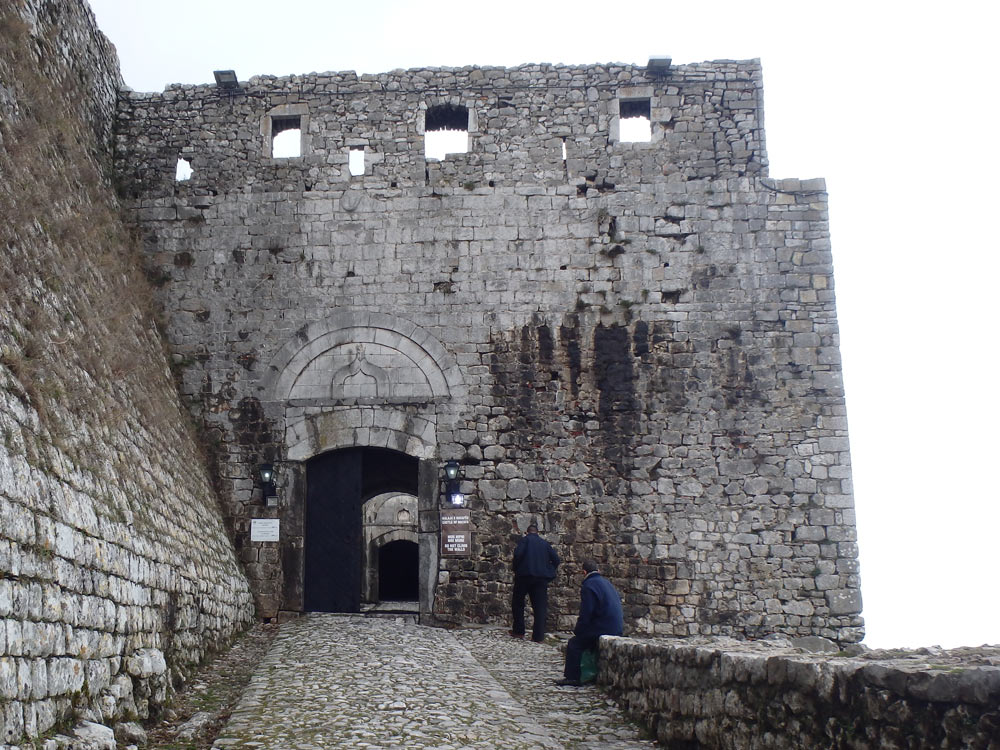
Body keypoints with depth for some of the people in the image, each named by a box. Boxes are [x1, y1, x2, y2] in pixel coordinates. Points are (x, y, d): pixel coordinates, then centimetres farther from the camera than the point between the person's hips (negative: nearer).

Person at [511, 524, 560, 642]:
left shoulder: (525, 539, 0)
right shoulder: (545, 543, 13)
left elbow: (517, 554, -15)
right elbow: (556, 559, 8)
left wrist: (515, 570, -2)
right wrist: (549, 571, 15)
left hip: (525, 575, -3)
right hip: (542, 578, 3)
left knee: (518, 603, 12)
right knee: (540, 606, 3)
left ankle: (519, 631, 11)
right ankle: (538, 636, -1)